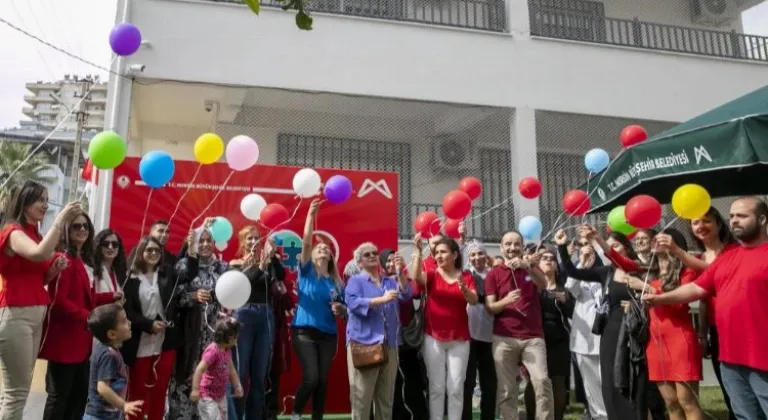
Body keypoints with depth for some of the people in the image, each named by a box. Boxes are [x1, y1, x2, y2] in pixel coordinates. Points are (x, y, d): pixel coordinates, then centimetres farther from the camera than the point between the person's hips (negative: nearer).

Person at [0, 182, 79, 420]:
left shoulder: (35, 234, 17)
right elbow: (38, 254, -31)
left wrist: (55, 270, 3)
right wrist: (62, 219, -27)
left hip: (36, 315, 9)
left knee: (20, 389, 12)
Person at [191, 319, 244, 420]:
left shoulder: (227, 350, 4)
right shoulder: (213, 351, -24)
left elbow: (231, 370, 15)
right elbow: (199, 370, -30)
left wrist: (237, 386, 13)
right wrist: (195, 389, -36)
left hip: (221, 395, 9)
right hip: (207, 396, -9)